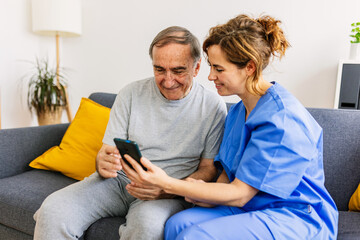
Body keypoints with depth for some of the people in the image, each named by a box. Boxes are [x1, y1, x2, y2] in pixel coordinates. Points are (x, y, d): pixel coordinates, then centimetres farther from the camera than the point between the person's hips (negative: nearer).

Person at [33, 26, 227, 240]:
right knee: (53, 209, -20)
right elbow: (107, 151, 4)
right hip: (118, 181, 3)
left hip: (171, 192, -2)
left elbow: (208, 169, -1)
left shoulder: (213, 106, -3)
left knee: (149, 222, -36)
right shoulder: (131, 94, 3)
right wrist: (103, 163, -22)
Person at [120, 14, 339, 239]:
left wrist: (166, 183, -25)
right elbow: (229, 172, 11)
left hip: (295, 217, -7)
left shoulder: (281, 119, -22)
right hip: (253, 206, 7)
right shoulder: (238, 111, 6)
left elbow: (239, 194, -21)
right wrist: (208, 192, -12)